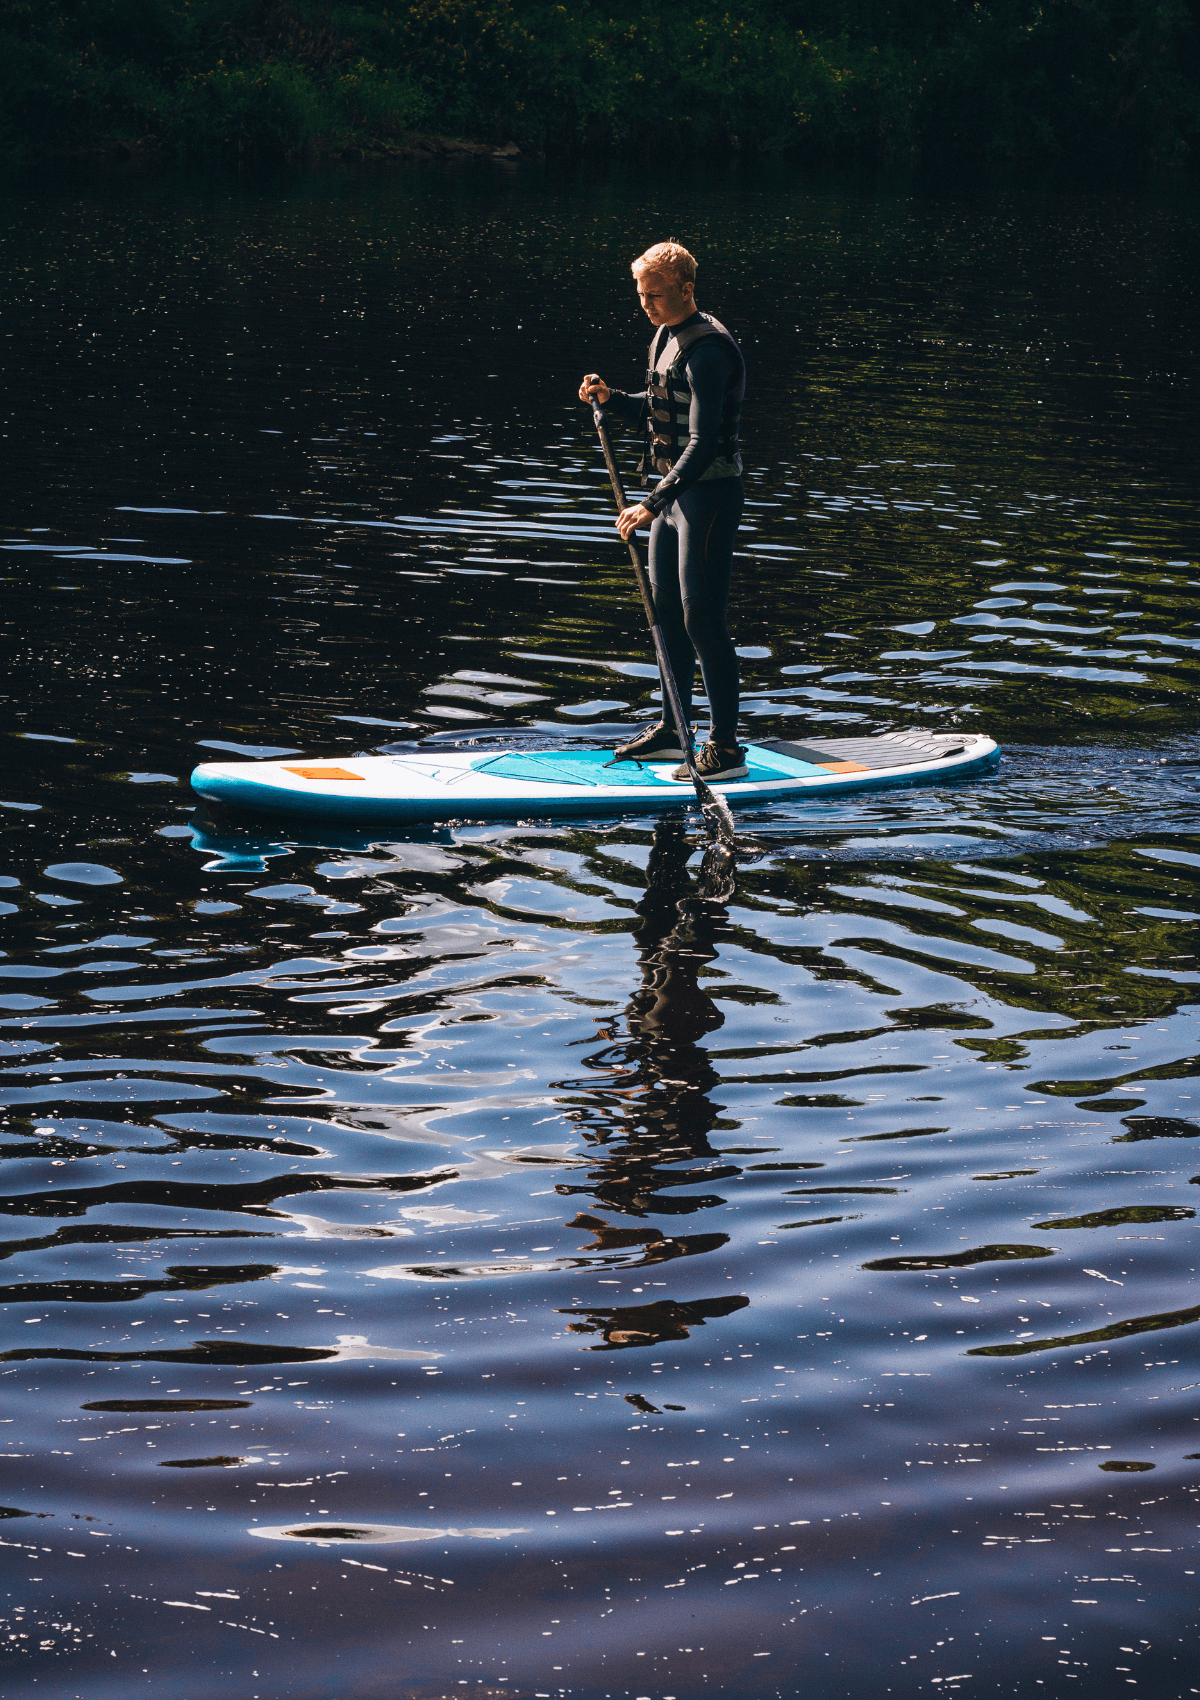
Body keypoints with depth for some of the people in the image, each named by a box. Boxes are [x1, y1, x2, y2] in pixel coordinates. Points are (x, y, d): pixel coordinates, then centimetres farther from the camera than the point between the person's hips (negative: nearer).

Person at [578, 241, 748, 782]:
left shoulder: (707, 349, -20)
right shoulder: (666, 337, 11)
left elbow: (702, 442, -27)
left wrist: (652, 505, -31)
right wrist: (611, 398, 5)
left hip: (708, 494, -10)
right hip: (673, 491, 10)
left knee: (702, 618, -10)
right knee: (667, 611, 15)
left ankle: (726, 747, -5)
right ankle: (672, 732, 26)